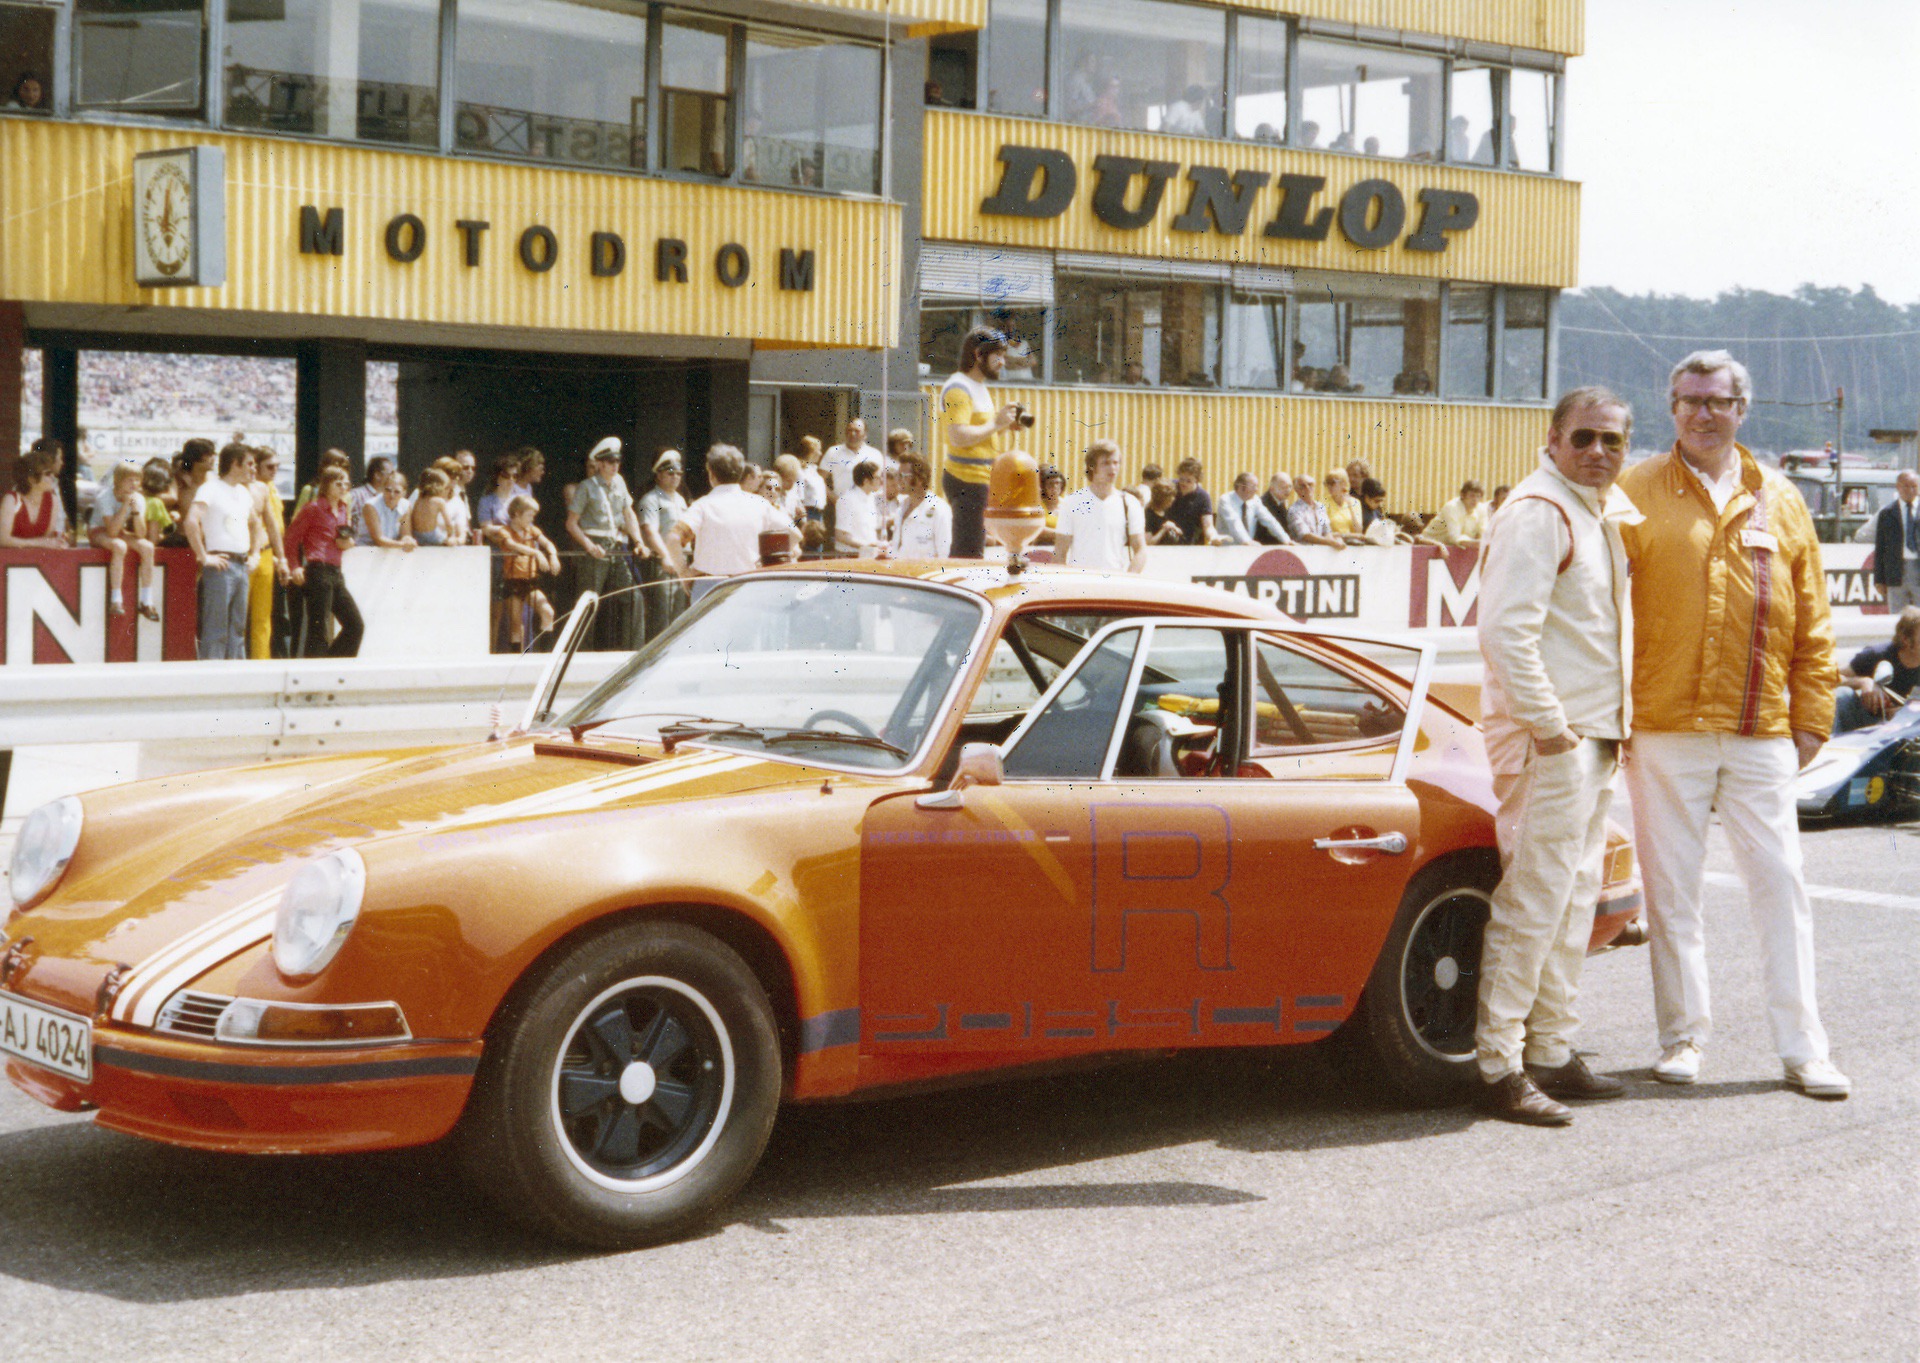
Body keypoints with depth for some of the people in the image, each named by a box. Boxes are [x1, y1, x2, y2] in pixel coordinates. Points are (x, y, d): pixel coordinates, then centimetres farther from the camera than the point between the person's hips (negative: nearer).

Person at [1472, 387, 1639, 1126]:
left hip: (1594, 736, 10)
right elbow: (1506, 629, -23)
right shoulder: (1538, 515, -14)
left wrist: (1611, 727, 17)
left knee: (1574, 900, 14)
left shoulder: (1603, 513, 16)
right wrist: (1546, 725, -21)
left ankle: (1552, 1052, 22)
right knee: (1533, 900, -8)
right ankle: (1499, 1066, -3)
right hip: (1547, 739, -10)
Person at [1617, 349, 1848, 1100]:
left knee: (1780, 884, 3)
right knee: (1671, 889, 5)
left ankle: (1802, 1047, 9)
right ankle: (1684, 1036, 16)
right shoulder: (1636, 494, 2)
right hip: (1664, 727, -2)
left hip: (1761, 732, 2)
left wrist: (1810, 717, 7)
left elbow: (1812, 623, 12)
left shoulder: (1780, 502, 10)